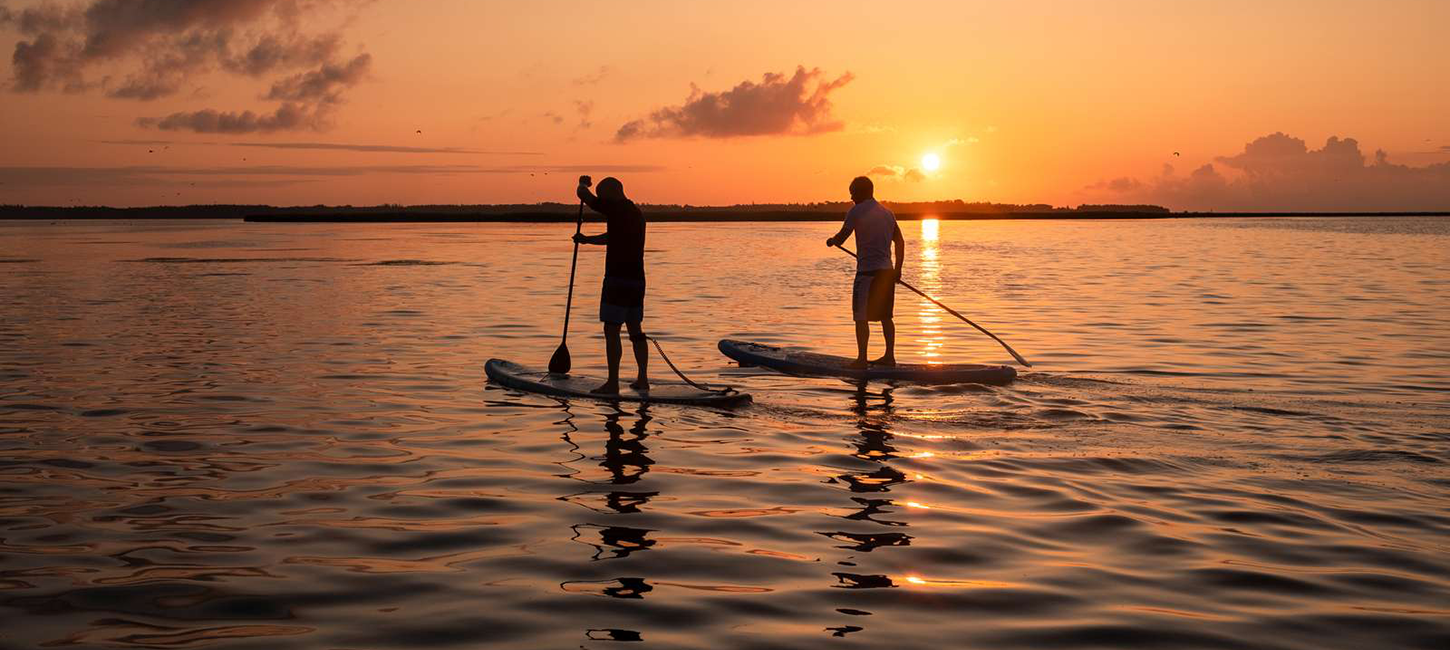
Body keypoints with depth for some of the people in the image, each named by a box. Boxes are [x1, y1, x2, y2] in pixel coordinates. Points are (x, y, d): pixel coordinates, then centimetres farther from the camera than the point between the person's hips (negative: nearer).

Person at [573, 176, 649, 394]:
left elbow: (584, 195, -5)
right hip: (637, 279, 9)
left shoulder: (616, 208, -11)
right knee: (635, 329, 13)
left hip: (618, 279, -9)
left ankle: (613, 382, -5)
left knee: (611, 330, -5)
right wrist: (586, 239, 28)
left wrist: (582, 184, 15)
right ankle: (643, 379, 15)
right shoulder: (637, 213, 17)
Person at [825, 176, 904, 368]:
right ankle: (889, 356, 17)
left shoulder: (856, 212, -8)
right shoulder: (887, 212, 13)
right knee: (885, 316, 15)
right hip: (887, 271, 7)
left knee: (861, 316, -3)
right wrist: (898, 268, 22)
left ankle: (861, 359, -7)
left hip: (867, 271, -7)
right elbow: (900, 241, 16)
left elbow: (841, 238, -5)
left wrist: (831, 241, 18)